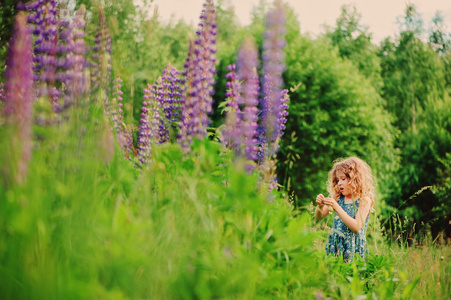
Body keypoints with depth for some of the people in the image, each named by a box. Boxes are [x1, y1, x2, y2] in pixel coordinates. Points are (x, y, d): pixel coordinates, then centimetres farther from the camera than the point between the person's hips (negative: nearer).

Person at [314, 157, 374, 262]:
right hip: (334, 245, 4)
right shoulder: (338, 198, 9)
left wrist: (337, 207, -22)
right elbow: (318, 217, 12)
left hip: (353, 249, -4)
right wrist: (320, 206, -10)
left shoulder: (364, 200, -5)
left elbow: (356, 227, -17)